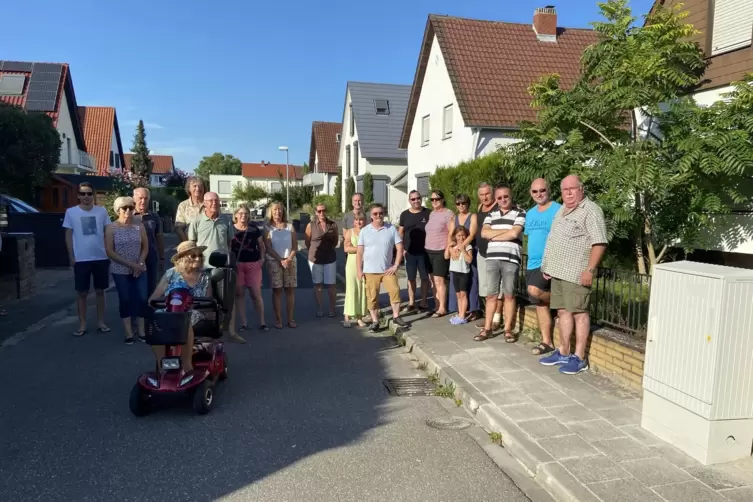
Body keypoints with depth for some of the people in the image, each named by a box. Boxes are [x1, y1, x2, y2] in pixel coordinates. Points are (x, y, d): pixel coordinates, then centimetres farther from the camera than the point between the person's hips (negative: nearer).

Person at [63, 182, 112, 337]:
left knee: (100, 291, 11)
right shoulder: (71, 212, -1)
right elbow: (68, 235, 4)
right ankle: (82, 324, 15)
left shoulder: (102, 211, 2)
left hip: (101, 257, 1)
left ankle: (101, 322, 20)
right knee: (82, 293, 6)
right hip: (81, 259, -1)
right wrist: (71, 256, -1)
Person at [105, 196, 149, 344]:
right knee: (125, 300, 4)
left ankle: (141, 331, 11)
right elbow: (110, 252, -9)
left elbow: (145, 247, 4)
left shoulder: (139, 225, 2)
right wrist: (131, 264, -15)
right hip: (120, 271, -2)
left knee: (142, 298, -1)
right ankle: (129, 333, 11)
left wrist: (139, 264, -10)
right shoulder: (111, 228, -6)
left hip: (140, 270, 2)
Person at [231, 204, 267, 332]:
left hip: (254, 264, 1)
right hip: (237, 265, 0)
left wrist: (262, 258, -2)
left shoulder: (254, 229, 4)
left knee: (256, 294, 3)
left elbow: (261, 245, 12)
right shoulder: (230, 229, 0)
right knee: (239, 293, 5)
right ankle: (243, 322, 14)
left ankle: (262, 322, 12)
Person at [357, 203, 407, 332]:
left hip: (387, 269, 0)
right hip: (370, 271, 0)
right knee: (372, 296, 5)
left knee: (395, 290, -6)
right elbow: (360, 252, 0)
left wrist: (396, 265, -7)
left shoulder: (391, 229, -1)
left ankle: (396, 316, 13)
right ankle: (375, 321, 16)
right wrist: (359, 270, -5)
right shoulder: (364, 231, 0)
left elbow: (399, 247, 0)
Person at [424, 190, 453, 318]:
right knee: (435, 280, 8)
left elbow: (451, 233, -11)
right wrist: (427, 247, 12)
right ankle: (436, 306, 13)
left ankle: (442, 308, -4)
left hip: (441, 251, -7)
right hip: (429, 251, 7)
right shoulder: (431, 214, 15)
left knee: (439, 280, -9)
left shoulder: (448, 213, -6)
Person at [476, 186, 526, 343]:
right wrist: (506, 230, -5)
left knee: (509, 295, 3)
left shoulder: (520, 213, 3)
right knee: (491, 295, 6)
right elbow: (484, 233, 0)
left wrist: (494, 236, -1)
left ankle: (508, 329, 11)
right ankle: (487, 328, 12)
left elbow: (514, 233, -12)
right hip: (492, 258, 4)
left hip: (511, 259, -3)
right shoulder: (491, 215, 16)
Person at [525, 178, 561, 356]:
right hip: (532, 263, 7)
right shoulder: (530, 213, 14)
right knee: (540, 304, 8)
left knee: (534, 290, -27)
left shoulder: (558, 210, -9)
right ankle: (547, 342, 16)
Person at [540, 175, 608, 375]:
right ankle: (563, 353, 21)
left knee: (579, 313, -3)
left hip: (576, 272, -9)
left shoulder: (590, 210, -11)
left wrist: (590, 270, -22)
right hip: (558, 271, 9)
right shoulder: (563, 210, 17)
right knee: (563, 311, 12)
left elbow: (599, 243, -17)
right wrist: (548, 266, 20)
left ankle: (579, 358, 4)